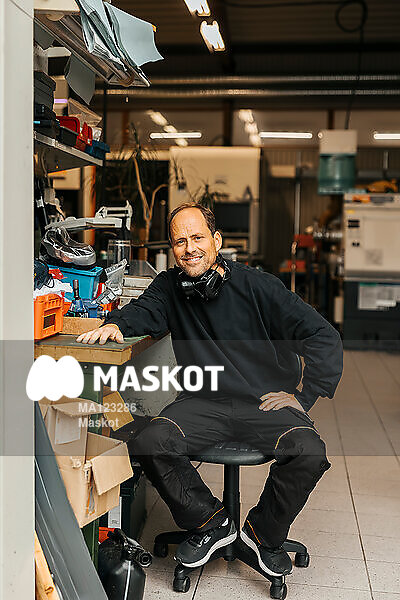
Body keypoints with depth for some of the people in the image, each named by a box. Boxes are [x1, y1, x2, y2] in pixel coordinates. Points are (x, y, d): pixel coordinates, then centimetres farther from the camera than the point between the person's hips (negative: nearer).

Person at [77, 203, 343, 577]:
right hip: (203, 403, 2)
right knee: (149, 445, -24)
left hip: (265, 402, -2)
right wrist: (116, 324, -22)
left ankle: (264, 532, 3)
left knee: (309, 455, -28)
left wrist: (304, 396, -10)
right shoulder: (170, 286, 8)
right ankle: (210, 522, 2)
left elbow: (325, 338, -4)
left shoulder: (258, 286, -4)